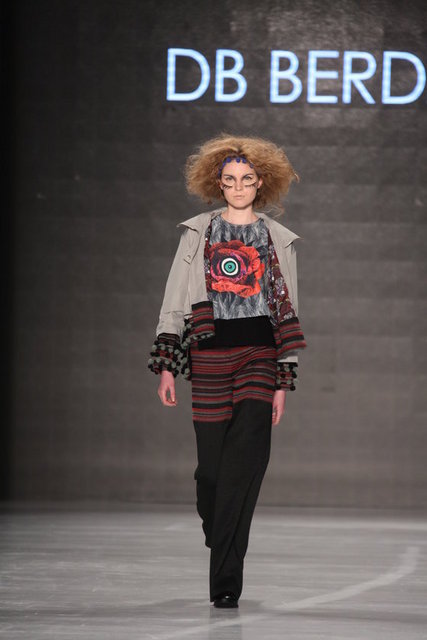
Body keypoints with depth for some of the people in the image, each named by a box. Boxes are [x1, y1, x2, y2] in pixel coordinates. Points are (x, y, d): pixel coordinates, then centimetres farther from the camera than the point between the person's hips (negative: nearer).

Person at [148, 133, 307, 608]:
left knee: (245, 461, -13)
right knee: (212, 462, 0)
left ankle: (225, 582, -12)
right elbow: (175, 302, 8)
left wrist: (284, 381, 6)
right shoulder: (198, 233, 9)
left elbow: (288, 313, 12)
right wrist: (165, 365, 0)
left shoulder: (278, 240, 11)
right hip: (209, 354, 0)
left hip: (259, 354, 0)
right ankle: (220, 539, 30)